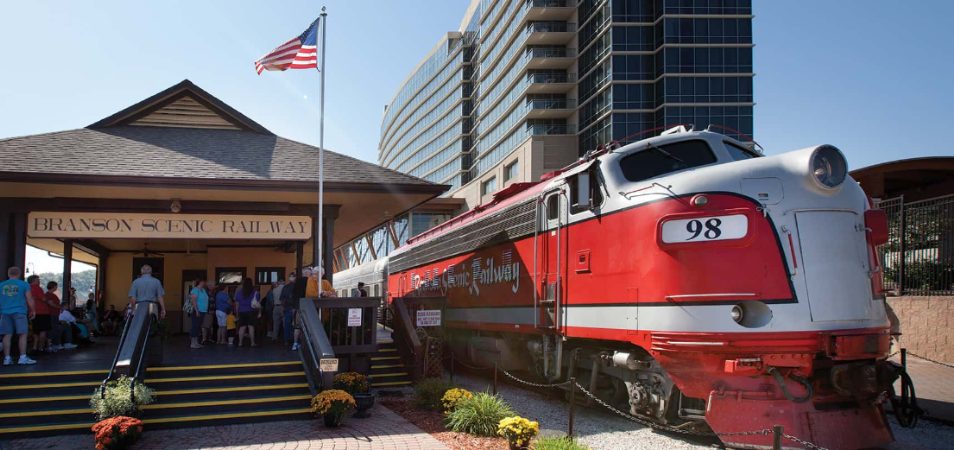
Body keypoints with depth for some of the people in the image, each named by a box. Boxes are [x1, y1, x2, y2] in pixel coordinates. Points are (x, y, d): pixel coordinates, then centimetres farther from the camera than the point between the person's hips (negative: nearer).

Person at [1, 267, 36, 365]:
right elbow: (29, 299, -2)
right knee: (23, 334, -2)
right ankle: (23, 357, -7)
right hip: (19, 312, -4)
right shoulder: (24, 284, 0)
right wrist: (33, 311, 9)